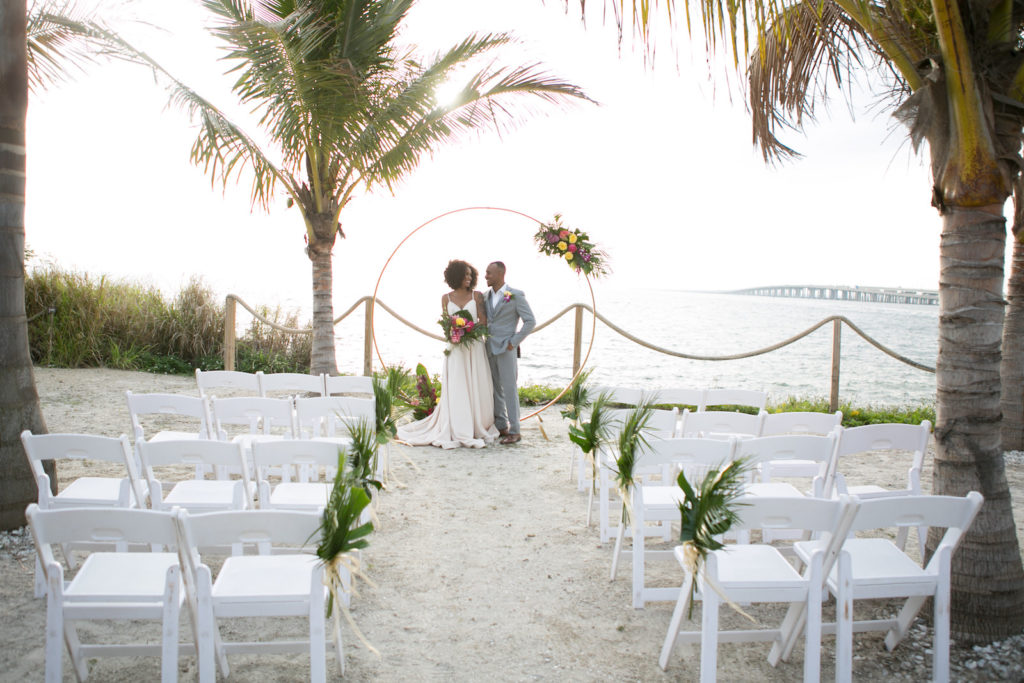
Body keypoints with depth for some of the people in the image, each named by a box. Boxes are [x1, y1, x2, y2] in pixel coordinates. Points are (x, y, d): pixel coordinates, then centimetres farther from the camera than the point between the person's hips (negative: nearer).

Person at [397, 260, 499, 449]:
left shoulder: (477, 296, 5)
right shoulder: (446, 298, 8)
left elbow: (483, 321, 0)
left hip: (474, 347, 0)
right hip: (455, 348, 1)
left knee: (476, 388, 1)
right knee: (455, 389, -2)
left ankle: (479, 427, 12)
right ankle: (458, 432, 2)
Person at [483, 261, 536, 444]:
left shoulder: (516, 295, -7)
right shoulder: (486, 296, 11)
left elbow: (530, 321, -8)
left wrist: (513, 342, -12)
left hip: (506, 350, -6)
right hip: (489, 350, 6)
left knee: (509, 390, -4)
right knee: (494, 390, 9)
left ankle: (514, 431, 1)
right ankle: (501, 427, 18)